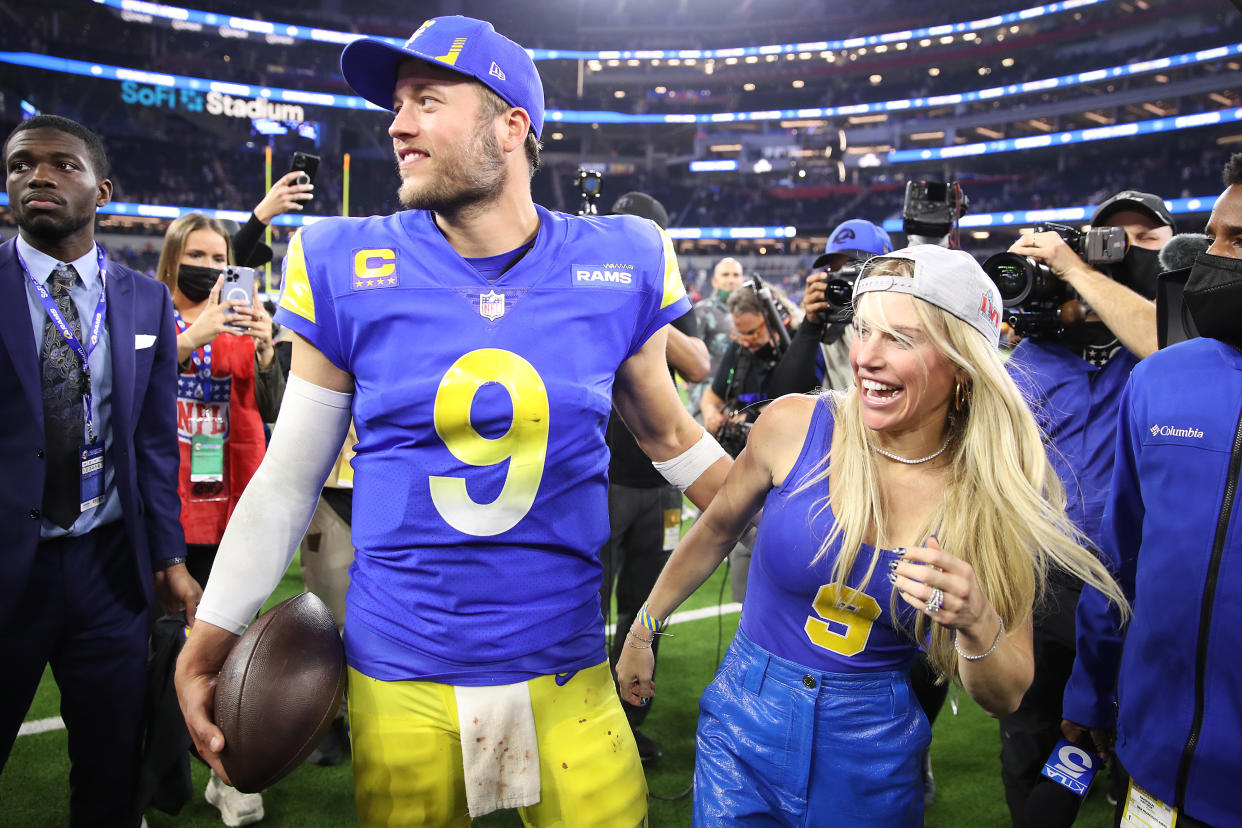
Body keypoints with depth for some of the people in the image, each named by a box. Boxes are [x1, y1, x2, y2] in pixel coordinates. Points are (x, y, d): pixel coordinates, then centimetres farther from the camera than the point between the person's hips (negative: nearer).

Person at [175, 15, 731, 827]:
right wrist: (207, 641, -1)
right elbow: (288, 478, 2)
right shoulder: (348, 271, -5)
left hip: (564, 669, 0)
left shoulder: (619, 267, -5)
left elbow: (674, 439, 7)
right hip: (398, 676, 1)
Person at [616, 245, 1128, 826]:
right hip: (745, 730, -1)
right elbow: (717, 529, 4)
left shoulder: (995, 491, -12)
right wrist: (645, 628, 12)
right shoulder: (793, 425, -15)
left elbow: (1004, 698, -5)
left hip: (874, 761, 1)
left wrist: (977, 621, -26)